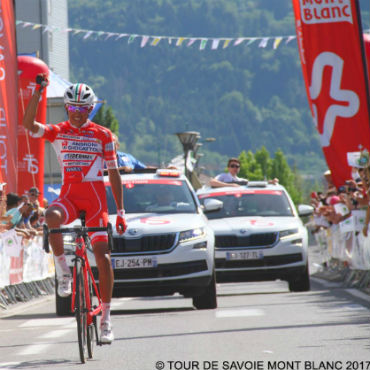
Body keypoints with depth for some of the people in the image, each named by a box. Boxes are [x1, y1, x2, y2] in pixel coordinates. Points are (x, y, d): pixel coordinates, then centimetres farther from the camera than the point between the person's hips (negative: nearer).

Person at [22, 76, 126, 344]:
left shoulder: (103, 135, 4)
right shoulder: (58, 132, 5)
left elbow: (114, 173, 6)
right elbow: (29, 124, -14)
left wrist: (121, 211, 2)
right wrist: (39, 91, -20)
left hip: (96, 195, 0)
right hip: (69, 193, 0)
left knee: (103, 255, -9)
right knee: (51, 217, -36)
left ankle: (106, 317, 0)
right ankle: (63, 270, -16)